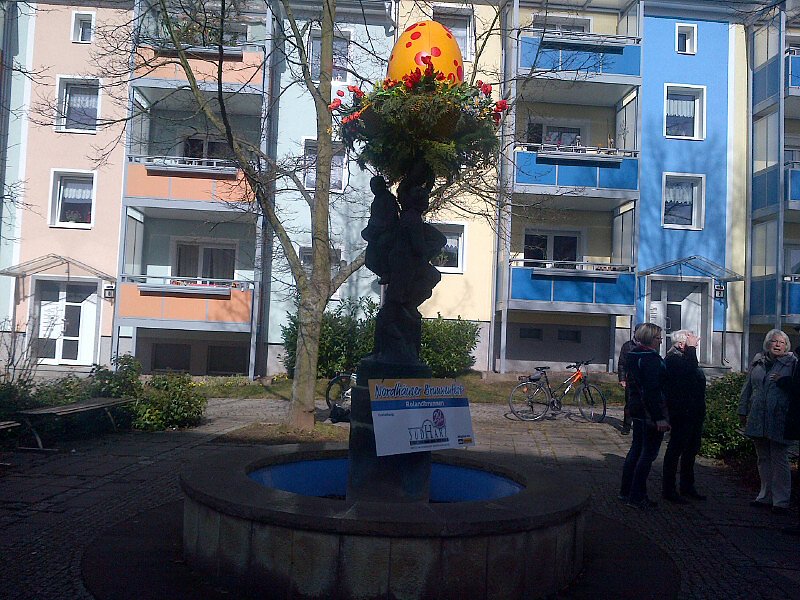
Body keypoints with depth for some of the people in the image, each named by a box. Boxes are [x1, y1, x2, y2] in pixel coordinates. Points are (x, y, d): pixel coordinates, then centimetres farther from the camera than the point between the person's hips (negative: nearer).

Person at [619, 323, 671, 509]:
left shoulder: (634, 356, 11)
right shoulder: (651, 358, -18)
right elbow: (653, 390, -23)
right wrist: (660, 417, -23)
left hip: (637, 408, 10)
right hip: (651, 411, -10)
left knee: (636, 448, 16)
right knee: (648, 453, -2)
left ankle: (626, 490, 23)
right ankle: (637, 496, 3)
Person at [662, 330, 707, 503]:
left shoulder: (686, 358, 17)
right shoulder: (673, 359, -15)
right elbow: (689, 370, -34)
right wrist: (691, 348, -23)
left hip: (694, 413, 11)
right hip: (682, 413, -11)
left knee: (691, 450, 17)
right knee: (675, 449, -4)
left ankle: (687, 486, 28)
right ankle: (668, 490, 3)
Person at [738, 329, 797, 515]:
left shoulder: (792, 363, -1)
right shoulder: (758, 361, 12)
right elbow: (748, 387, 15)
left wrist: (783, 381, -17)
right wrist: (743, 411, 14)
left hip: (779, 420, -4)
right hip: (757, 419, 5)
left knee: (779, 460, 0)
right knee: (763, 459, 13)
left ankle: (781, 501, 8)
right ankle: (765, 497, 24)